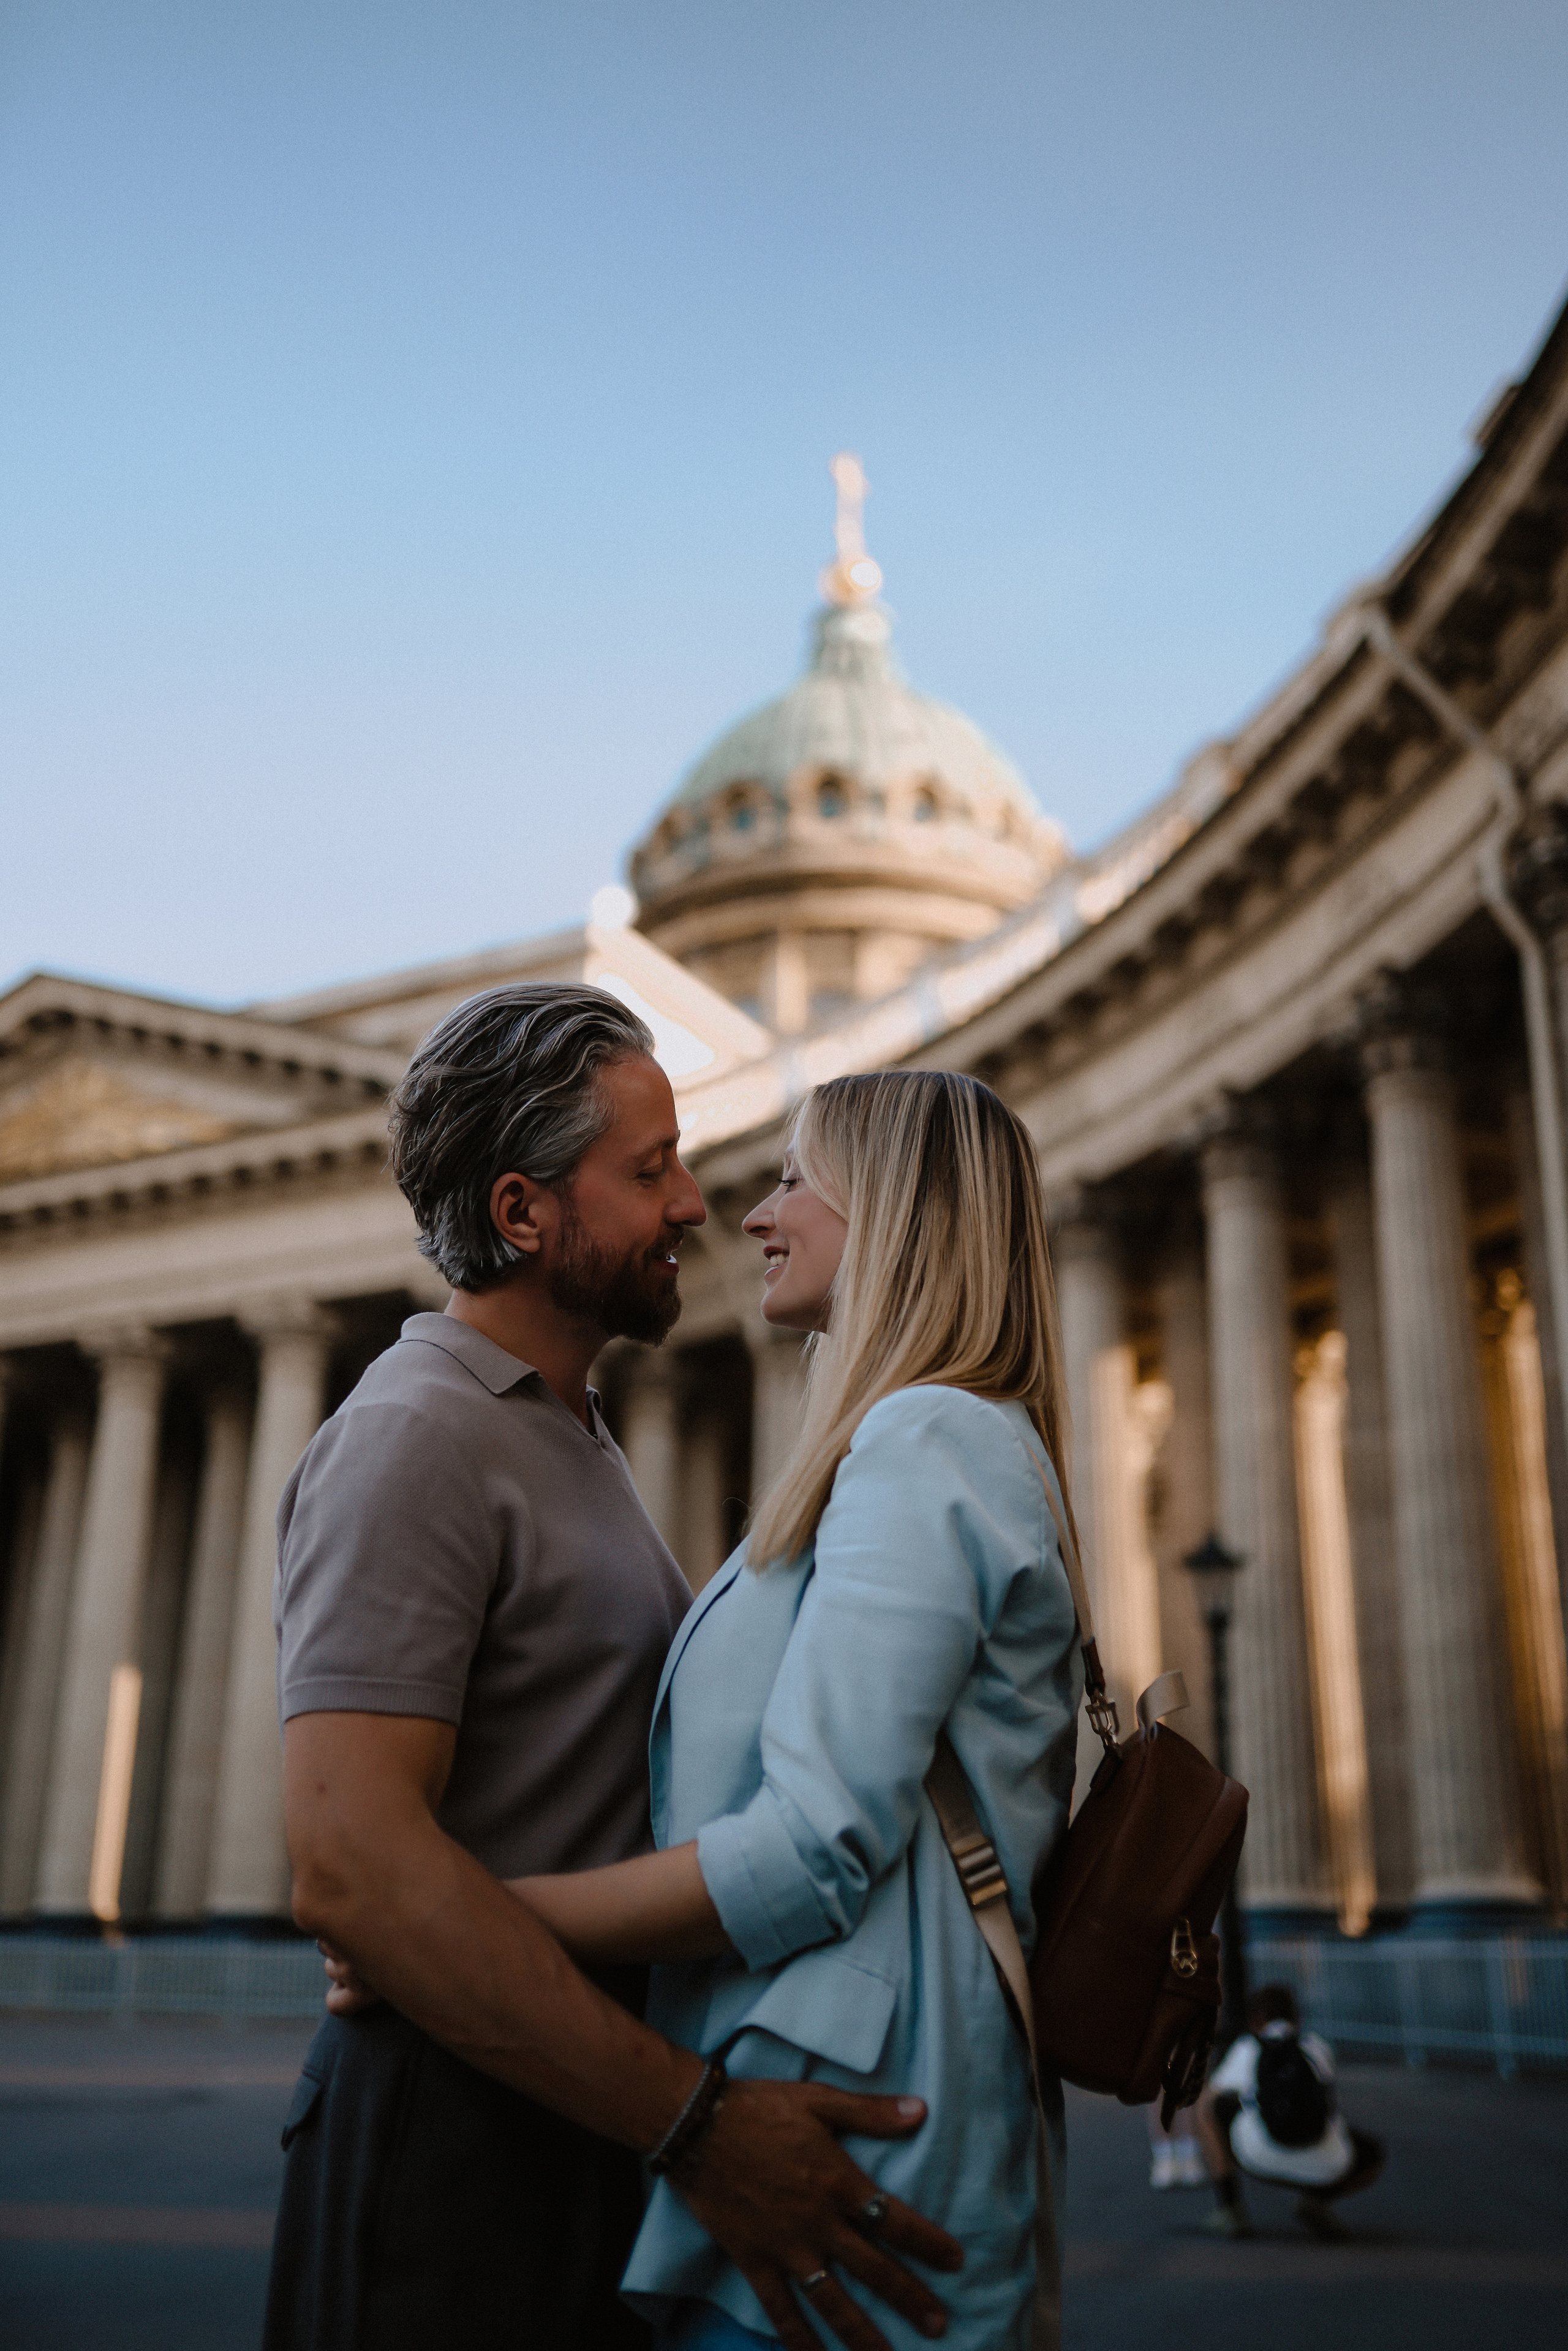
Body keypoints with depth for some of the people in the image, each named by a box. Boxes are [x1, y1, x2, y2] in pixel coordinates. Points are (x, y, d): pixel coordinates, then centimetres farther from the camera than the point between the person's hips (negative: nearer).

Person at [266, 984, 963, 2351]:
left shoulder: (573, 1441, 16)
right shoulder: (417, 1436, -16)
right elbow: (349, 1862, -27)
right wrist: (695, 2126, -27)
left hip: (593, 2128, 9)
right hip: (457, 2140, -9)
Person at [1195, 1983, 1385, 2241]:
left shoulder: (1247, 2048, 24)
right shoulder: (1321, 2049, 27)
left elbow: (1206, 2100, 37)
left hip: (1258, 2155, -1)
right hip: (1323, 2168, 1)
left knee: (1210, 2105, 28)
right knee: (1372, 2155, 34)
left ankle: (1229, 2208, 17)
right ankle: (1318, 2200, 7)